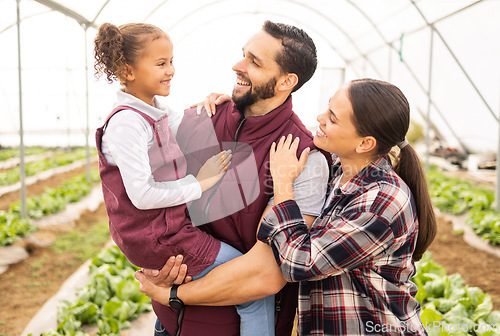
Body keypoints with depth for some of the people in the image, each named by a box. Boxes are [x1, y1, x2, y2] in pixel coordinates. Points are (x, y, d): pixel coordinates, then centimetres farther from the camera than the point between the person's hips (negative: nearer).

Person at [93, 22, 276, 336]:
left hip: (168, 224, 10)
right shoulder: (127, 123, -20)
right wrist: (199, 183, -16)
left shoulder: (157, 111, 9)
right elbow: (141, 195, -25)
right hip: (157, 236, -10)